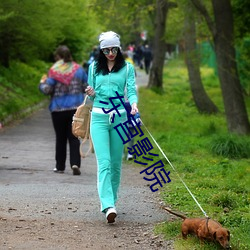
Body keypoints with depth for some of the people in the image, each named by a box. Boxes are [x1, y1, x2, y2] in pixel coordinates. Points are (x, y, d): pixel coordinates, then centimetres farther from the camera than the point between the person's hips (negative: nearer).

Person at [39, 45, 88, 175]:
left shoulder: (54, 71, -9)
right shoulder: (78, 69, 2)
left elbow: (47, 90, -11)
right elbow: (87, 87, 6)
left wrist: (42, 83, 9)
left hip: (58, 109, -2)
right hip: (76, 108, 2)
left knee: (60, 138, 10)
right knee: (74, 137, 3)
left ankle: (60, 166, 16)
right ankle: (75, 163, -14)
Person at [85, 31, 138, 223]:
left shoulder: (127, 68, 6)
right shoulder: (94, 68, 11)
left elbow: (131, 90, -4)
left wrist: (134, 104, -25)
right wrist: (91, 94, -6)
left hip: (119, 117, 0)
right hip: (99, 117, 0)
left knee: (116, 162, 6)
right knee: (104, 162, -13)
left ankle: (111, 199, 22)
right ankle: (108, 206, -24)